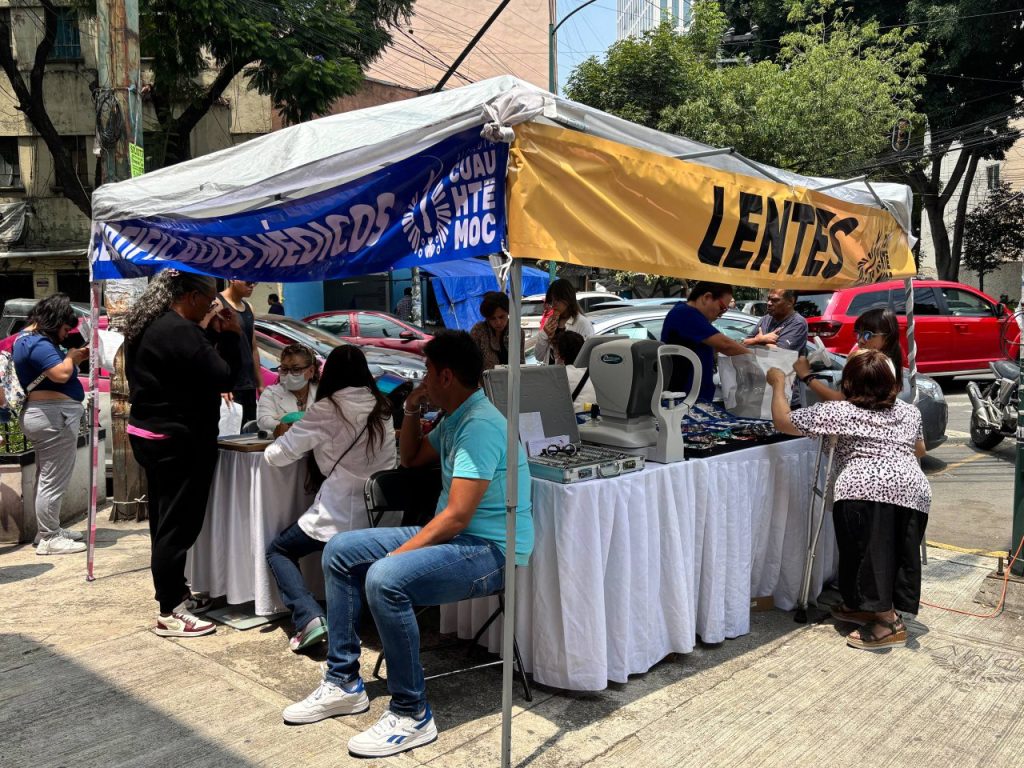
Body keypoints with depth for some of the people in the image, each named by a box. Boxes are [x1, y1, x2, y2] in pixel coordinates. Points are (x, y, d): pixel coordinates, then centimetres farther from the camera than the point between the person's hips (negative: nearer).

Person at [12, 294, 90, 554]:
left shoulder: (28, 337, 16)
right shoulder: (38, 343, -18)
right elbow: (61, 374, -27)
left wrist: (76, 357, 6)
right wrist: (72, 356, -9)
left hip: (45, 414, 12)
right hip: (54, 416, -12)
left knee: (47, 478, 19)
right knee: (54, 481, -5)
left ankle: (49, 530, 29)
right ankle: (49, 539, 2)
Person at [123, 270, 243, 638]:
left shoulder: (150, 326, 10)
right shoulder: (180, 331, -22)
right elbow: (223, 378, -21)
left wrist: (209, 332, 9)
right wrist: (230, 335, -9)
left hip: (150, 434, 11)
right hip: (177, 441, -11)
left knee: (165, 522, 17)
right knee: (178, 525, -3)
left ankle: (176, 595, 30)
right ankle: (170, 613, 5)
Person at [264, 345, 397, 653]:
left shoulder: (328, 410, -8)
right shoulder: (381, 408, 7)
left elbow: (277, 455, -8)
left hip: (338, 515, -5)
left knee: (278, 550, 16)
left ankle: (309, 617, -2)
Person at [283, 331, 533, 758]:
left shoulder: (480, 425, -21)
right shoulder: (454, 420, 12)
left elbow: (456, 517, -26)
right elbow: (411, 459, 28)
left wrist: (392, 557, -21)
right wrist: (410, 412, 11)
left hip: (490, 550, -11)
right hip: (452, 536, 11)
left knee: (385, 578, -34)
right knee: (341, 551, 6)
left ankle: (411, 716, -16)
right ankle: (343, 682, 13)